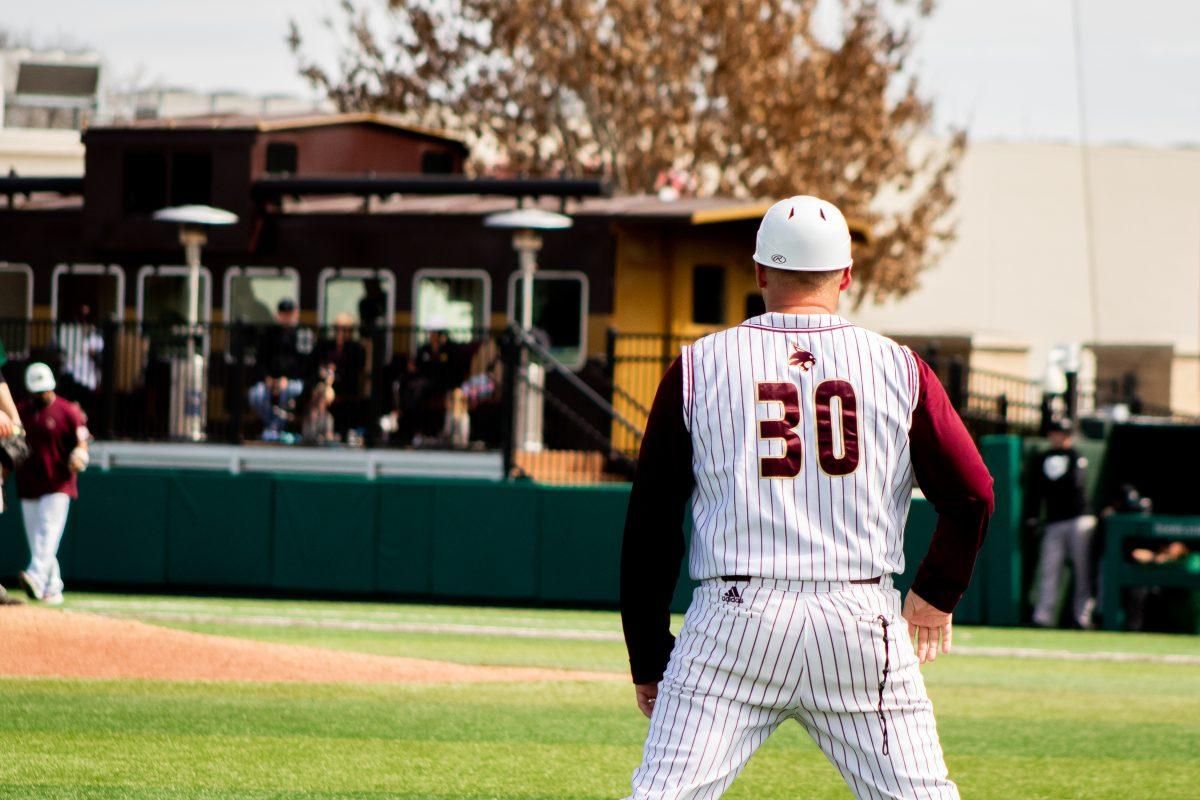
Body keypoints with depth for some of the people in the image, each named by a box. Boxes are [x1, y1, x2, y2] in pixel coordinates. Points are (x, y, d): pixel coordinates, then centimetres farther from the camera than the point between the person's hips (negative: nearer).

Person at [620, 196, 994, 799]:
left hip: (734, 617, -1)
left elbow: (651, 523, 6)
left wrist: (648, 659, 12)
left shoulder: (697, 367, 5)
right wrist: (936, 596, 20)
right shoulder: (898, 368, 5)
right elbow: (972, 494, 3)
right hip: (861, 623, 1)